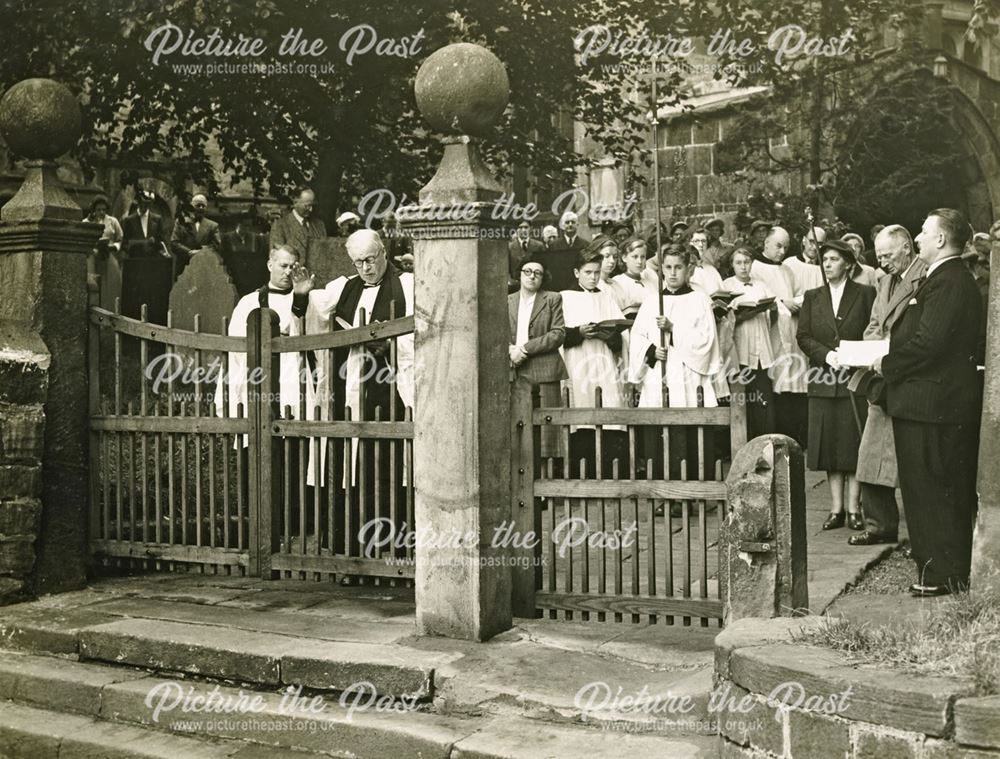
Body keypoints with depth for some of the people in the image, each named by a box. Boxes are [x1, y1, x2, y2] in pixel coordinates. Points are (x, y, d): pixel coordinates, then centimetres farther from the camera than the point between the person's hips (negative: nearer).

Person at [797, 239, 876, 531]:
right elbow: (803, 336, 6)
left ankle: (854, 508, 4)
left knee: (854, 444, -2)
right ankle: (836, 509, 10)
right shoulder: (812, 297, 12)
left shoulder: (865, 294, 3)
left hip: (855, 378, -3)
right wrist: (826, 354, -10)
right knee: (829, 446, 4)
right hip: (824, 381, 3)